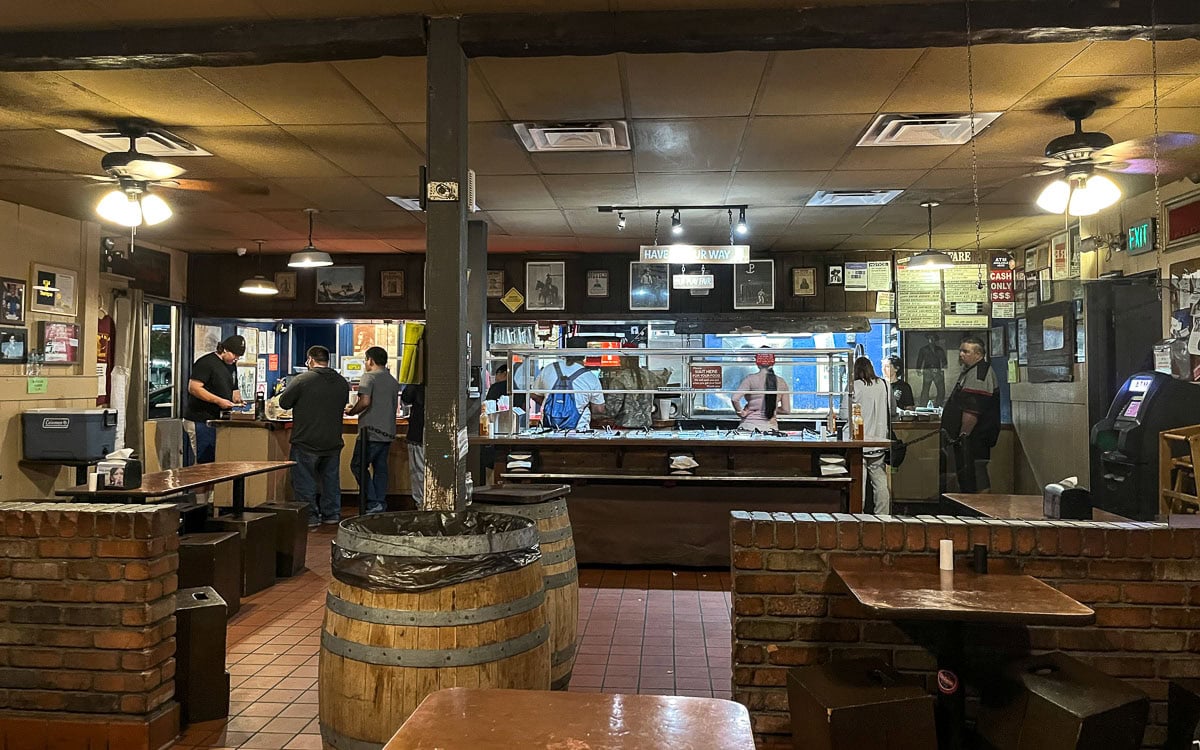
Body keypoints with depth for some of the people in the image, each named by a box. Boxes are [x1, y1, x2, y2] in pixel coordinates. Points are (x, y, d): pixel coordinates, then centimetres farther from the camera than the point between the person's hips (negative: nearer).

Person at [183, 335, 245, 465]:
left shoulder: (231, 366, 17)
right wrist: (219, 401, -21)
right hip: (200, 421, -8)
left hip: (218, 421, 8)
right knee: (200, 462, -6)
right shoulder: (206, 362, -10)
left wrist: (236, 398, 3)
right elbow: (193, 388, -18)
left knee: (215, 461, 7)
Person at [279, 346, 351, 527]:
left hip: (306, 441, -5)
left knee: (304, 480, 6)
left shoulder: (302, 380, -13)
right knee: (331, 478, 16)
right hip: (333, 442, 5)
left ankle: (310, 516, 7)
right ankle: (332, 513, 22)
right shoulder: (342, 382, 3)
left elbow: (284, 402, -5)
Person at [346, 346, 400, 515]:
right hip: (388, 432, 7)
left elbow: (365, 401, -21)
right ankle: (381, 504, 12)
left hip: (371, 431, -7)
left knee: (358, 466, 1)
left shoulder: (369, 377, -7)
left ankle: (373, 503, -6)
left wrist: (351, 411, -3)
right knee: (381, 468, 11)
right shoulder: (393, 381, 15)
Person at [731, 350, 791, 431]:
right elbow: (786, 410, 8)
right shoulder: (781, 383, 4)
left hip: (750, 425, -3)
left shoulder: (751, 379, -5)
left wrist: (741, 412, -1)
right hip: (771, 427, 3)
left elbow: (734, 399, -17)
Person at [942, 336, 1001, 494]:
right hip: (969, 437, 11)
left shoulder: (979, 374, -18)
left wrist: (963, 434, -23)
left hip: (973, 438, -11)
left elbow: (972, 412, -25)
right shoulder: (970, 371, 18)